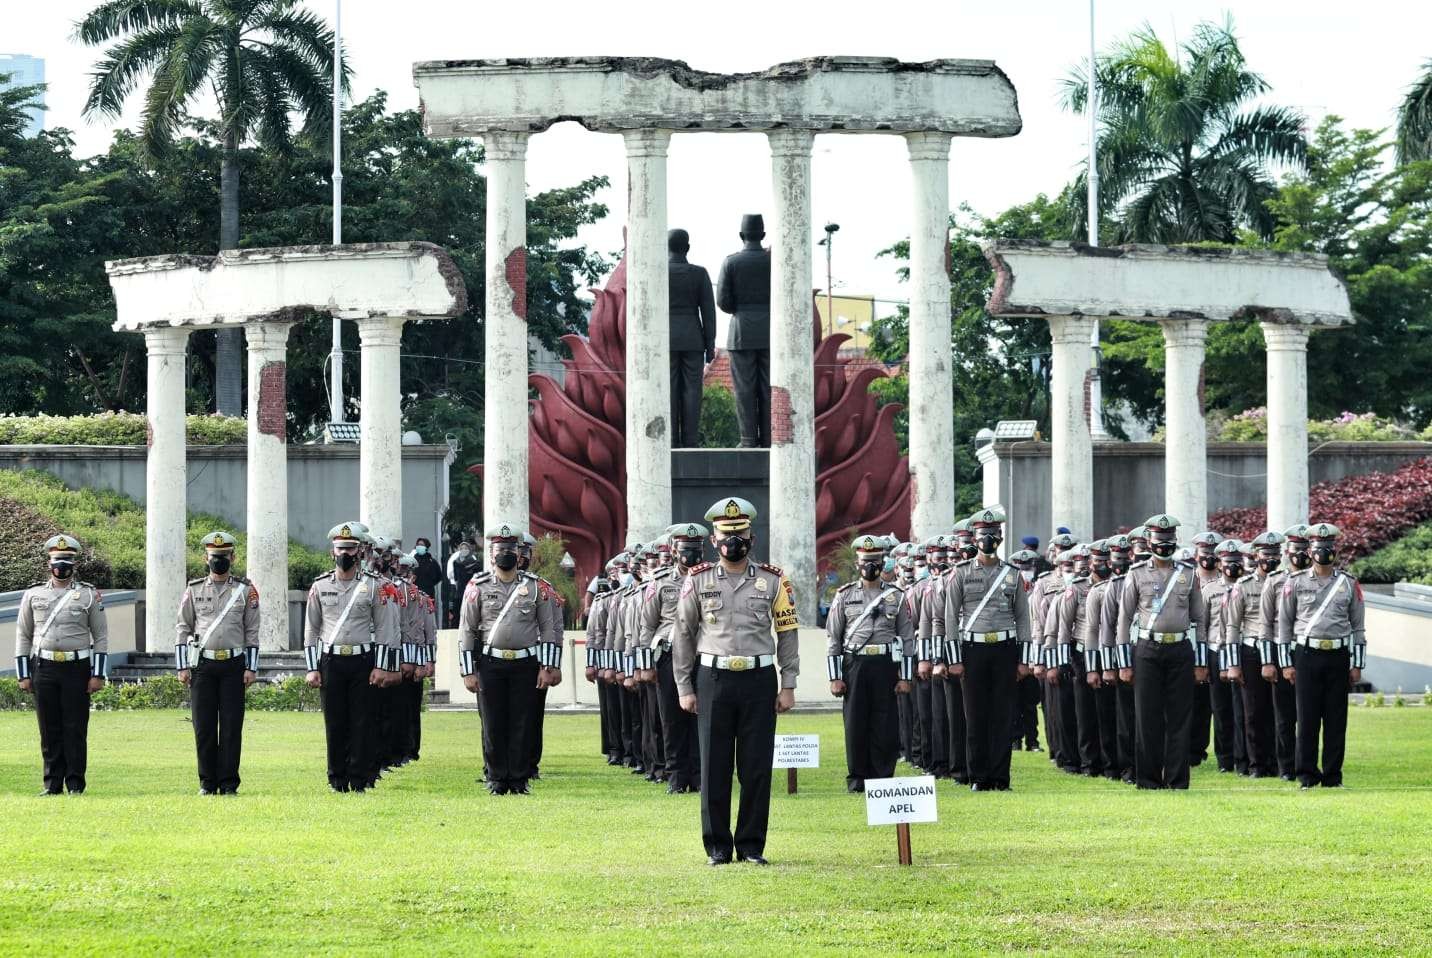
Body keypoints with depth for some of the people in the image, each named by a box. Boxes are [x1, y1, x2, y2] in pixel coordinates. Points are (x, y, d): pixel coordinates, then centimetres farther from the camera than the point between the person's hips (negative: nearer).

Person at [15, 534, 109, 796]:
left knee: (75, 729, -2)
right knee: (49, 730, 3)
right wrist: (23, 675, 5)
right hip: (44, 668, 2)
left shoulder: (90, 595, 4)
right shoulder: (33, 595, 9)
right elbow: (23, 636, 11)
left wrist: (98, 675, -4)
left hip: (77, 668, -2)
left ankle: (75, 785, 3)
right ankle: (52, 784, 8)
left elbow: (101, 637, 3)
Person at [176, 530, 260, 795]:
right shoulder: (194, 590, 8)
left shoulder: (245, 590, 6)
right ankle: (208, 783, 7)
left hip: (233, 665, -1)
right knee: (204, 726, 1)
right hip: (202, 664, 1)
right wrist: (182, 667, 2)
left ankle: (229, 783, 2)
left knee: (232, 726, -3)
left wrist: (251, 668, 0)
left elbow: (252, 632, 6)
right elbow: (183, 629, 9)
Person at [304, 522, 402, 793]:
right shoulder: (320, 586, 7)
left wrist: (382, 667, -5)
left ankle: (359, 779, 3)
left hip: (364, 662, -1)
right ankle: (337, 779, 8)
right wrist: (312, 668, 3)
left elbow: (385, 628, 1)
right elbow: (311, 630, 9)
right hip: (330, 662, 1)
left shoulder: (374, 586, 2)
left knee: (362, 722, -1)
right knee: (334, 723, 2)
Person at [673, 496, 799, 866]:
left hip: (759, 681, 0)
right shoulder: (698, 581, 4)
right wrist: (684, 689, 3)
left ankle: (751, 845, 10)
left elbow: (788, 633, 7)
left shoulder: (772, 581, 4)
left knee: (757, 767, 1)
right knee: (714, 767, 2)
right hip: (713, 680, 0)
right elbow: (683, 635, 7)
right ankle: (718, 846, 10)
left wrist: (788, 686, 1)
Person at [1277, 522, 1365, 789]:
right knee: (1307, 718, -2)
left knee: (1336, 719, 2)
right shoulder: (1295, 583, 4)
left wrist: (1357, 665, 4)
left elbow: (1357, 627, 9)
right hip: (1306, 655, -1)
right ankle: (1307, 776, 4)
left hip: (1338, 657, 1)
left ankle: (1332, 776, 8)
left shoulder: (1349, 584, 7)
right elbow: (1284, 624, 6)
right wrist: (1286, 664, 1)